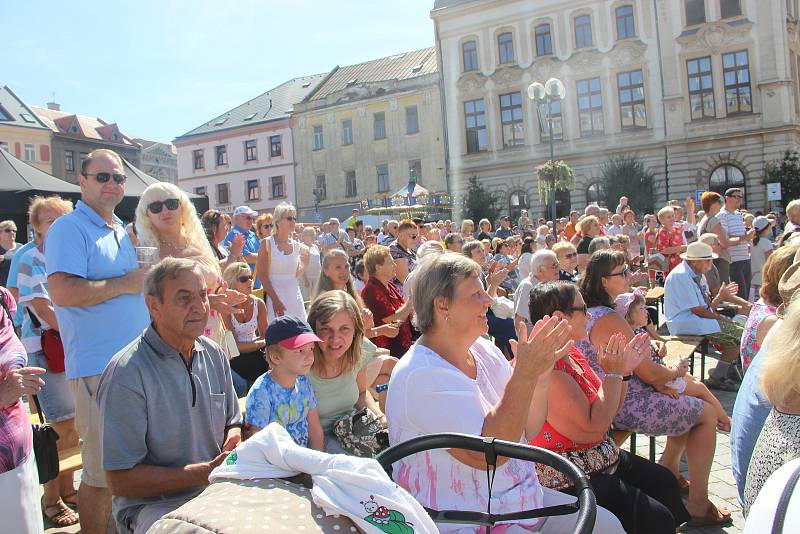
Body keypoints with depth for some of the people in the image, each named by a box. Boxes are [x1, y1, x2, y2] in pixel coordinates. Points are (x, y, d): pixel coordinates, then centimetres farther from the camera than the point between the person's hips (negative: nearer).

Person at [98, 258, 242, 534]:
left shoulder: (214, 354, 6)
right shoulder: (126, 373, -15)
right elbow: (120, 480, -14)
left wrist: (232, 451, -7)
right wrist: (206, 472, -18)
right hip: (152, 503, -6)